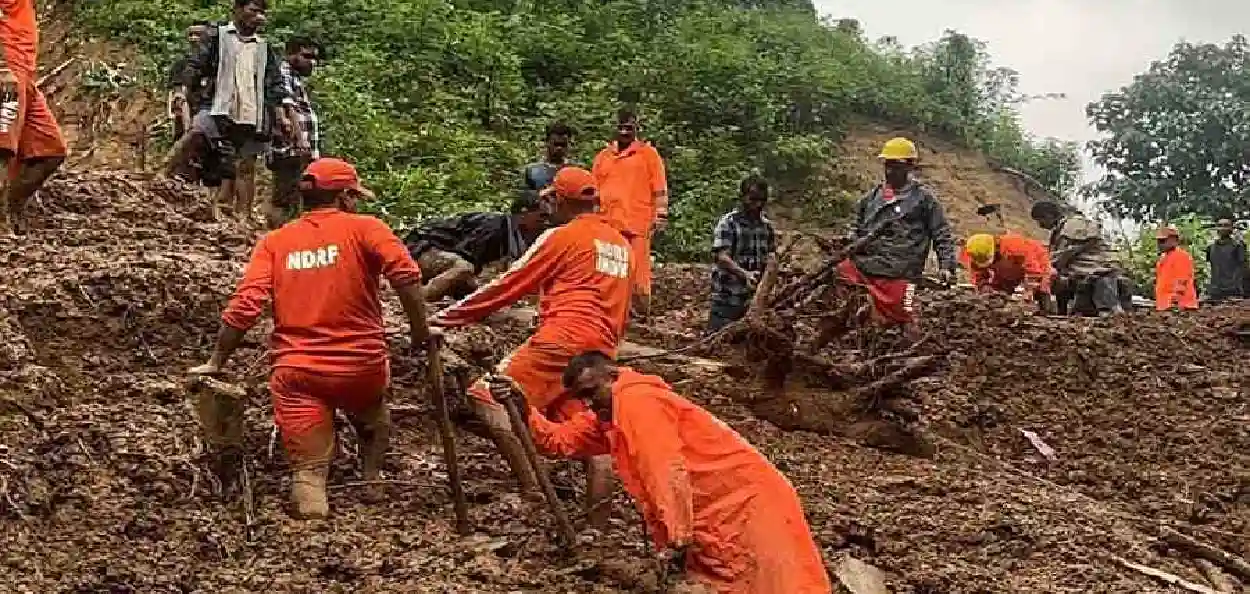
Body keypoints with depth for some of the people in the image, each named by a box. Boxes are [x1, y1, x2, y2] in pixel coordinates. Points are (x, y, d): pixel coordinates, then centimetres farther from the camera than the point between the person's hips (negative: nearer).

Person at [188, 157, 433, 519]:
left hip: (297, 373, 1)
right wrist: (420, 330, -6)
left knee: (308, 469, 7)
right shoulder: (365, 228, -1)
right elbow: (405, 274, -17)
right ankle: (371, 480, 18)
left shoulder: (274, 242, 7)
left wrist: (216, 363, 3)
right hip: (361, 367, -1)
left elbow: (245, 306, -3)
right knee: (373, 419, 32)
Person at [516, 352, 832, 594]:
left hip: (743, 501, -10)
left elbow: (669, 472, -22)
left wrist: (677, 538, -25)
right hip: (721, 512, 10)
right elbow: (561, 438, 21)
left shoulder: (635, 399, -13)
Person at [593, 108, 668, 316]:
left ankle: (642, 313, 0)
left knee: (638, 272, -7)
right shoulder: (602, 156, 18)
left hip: (637, 224, -4)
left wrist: (661, 216, -6)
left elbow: (660, 189, 2)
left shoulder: (648, 153, 7)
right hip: (607, 225, 4)